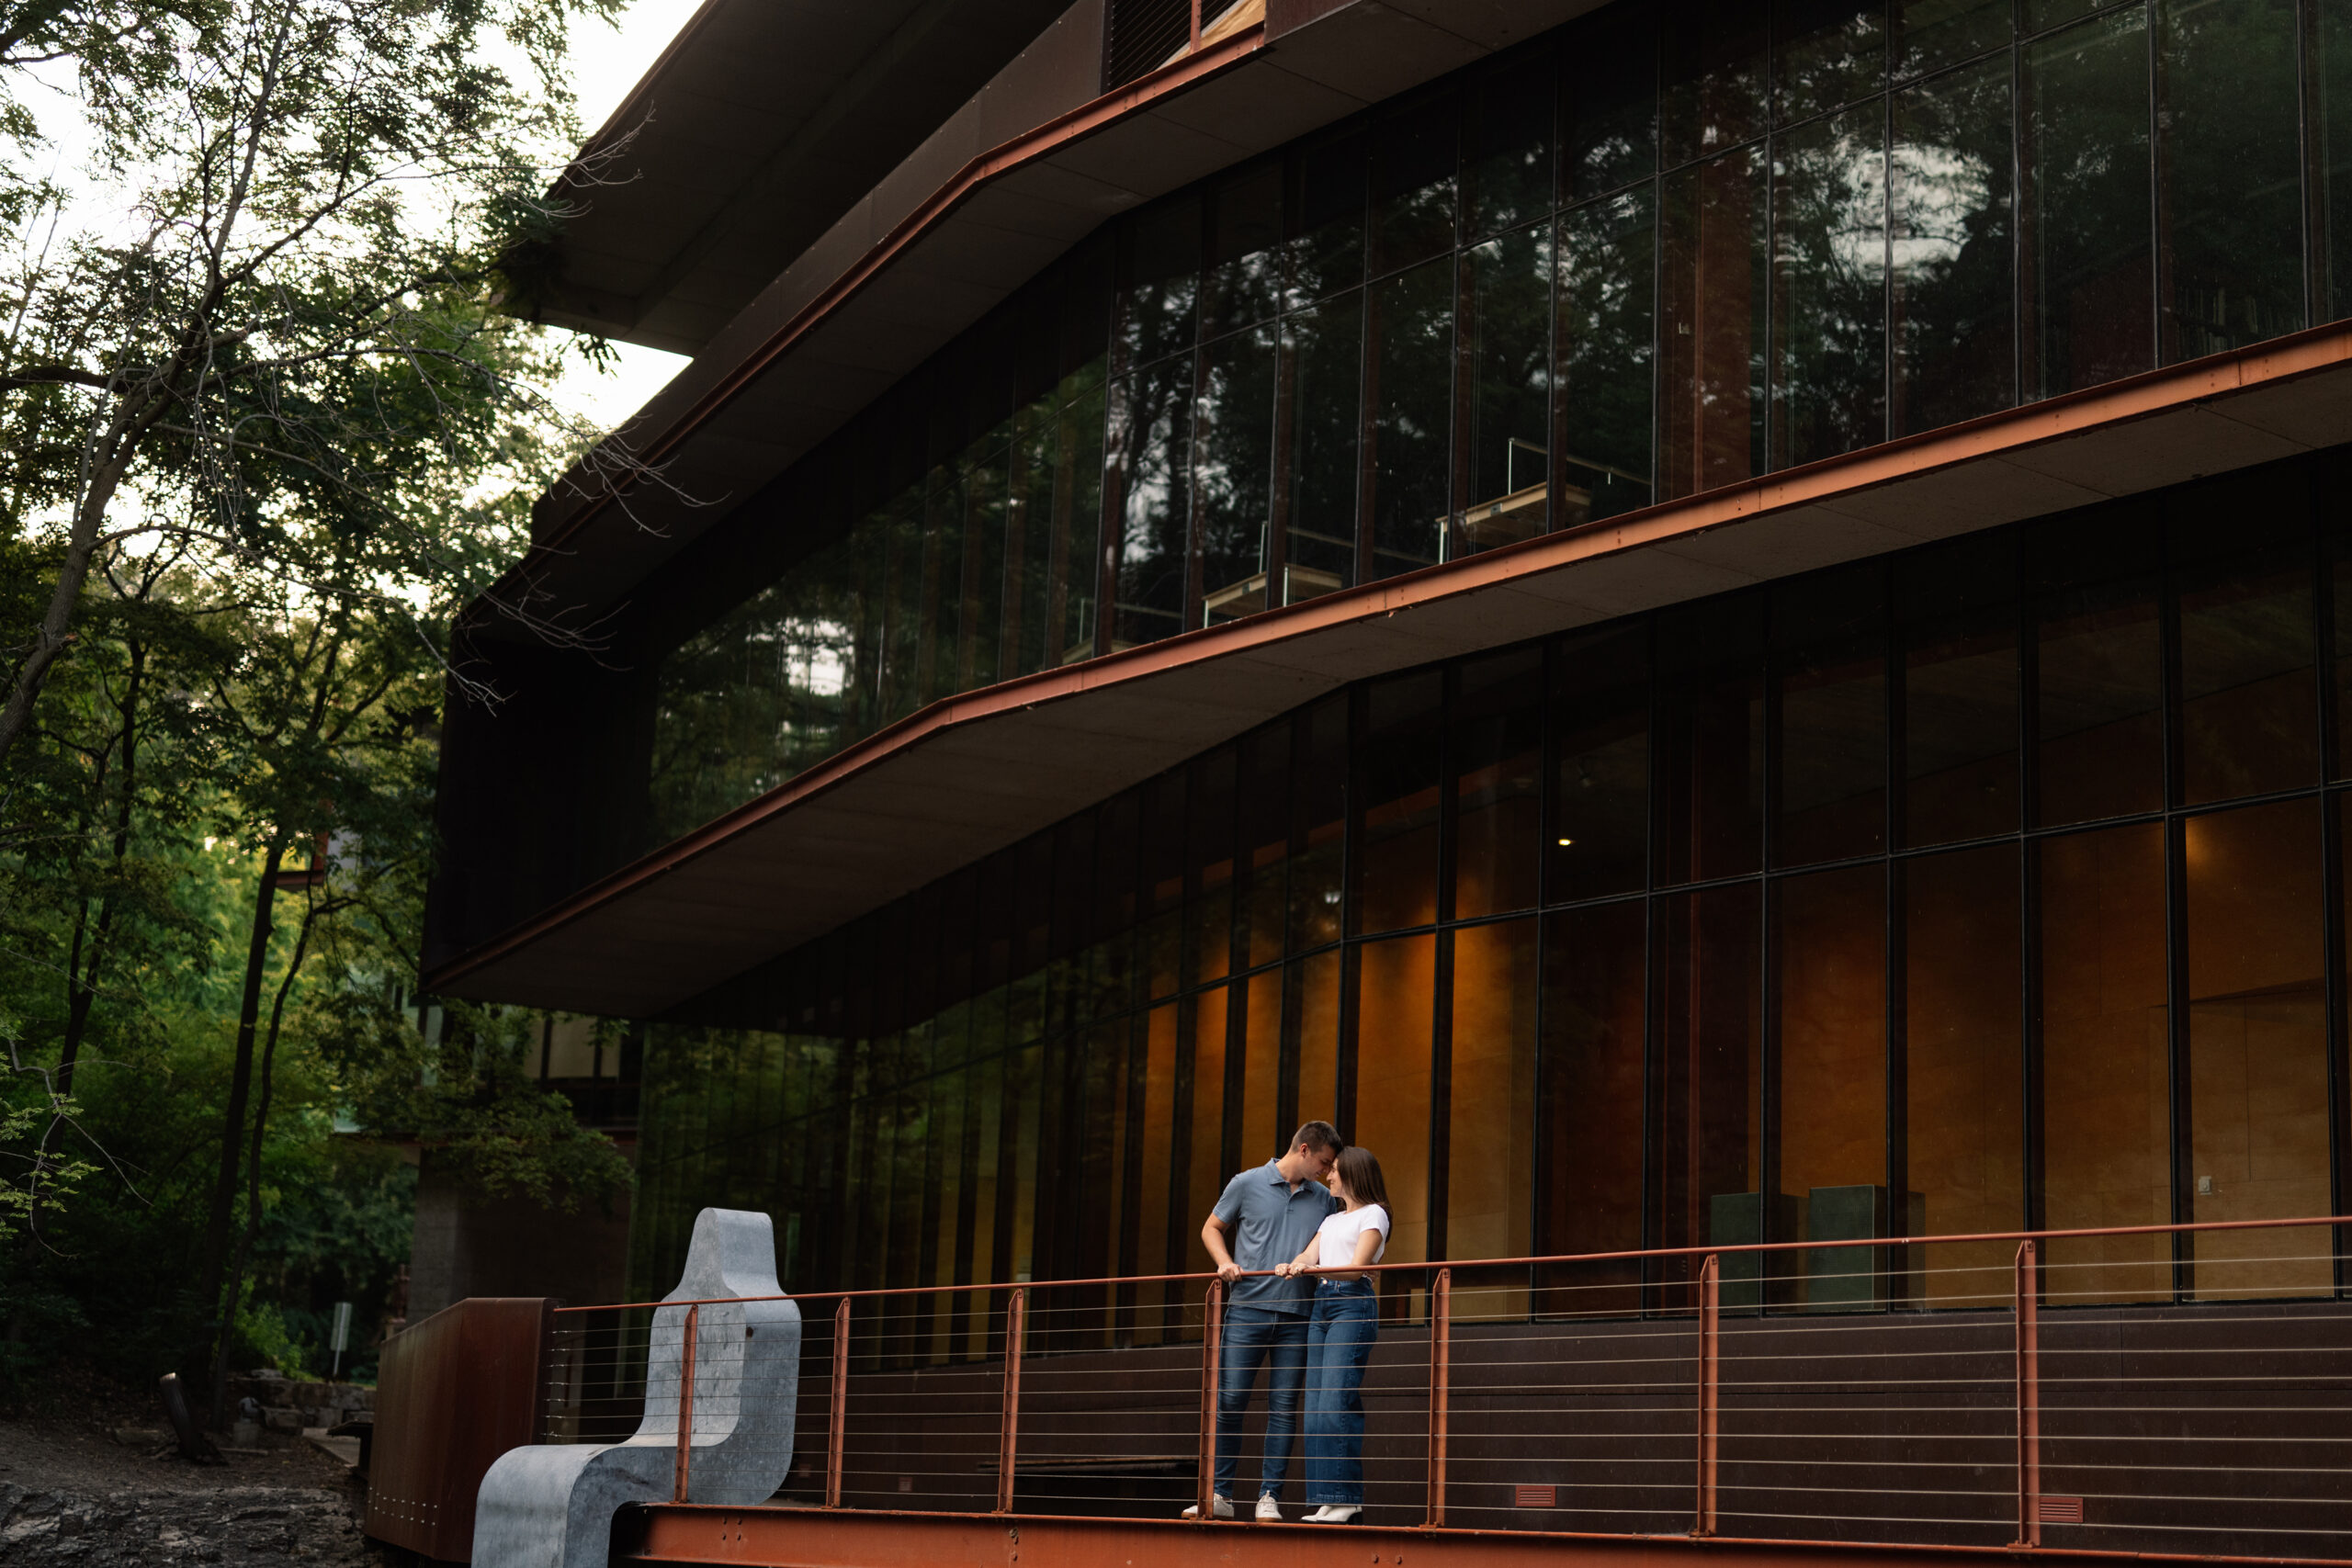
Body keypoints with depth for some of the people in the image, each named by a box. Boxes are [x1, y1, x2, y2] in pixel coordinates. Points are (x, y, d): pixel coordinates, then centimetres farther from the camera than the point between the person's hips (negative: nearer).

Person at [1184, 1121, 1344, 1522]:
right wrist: (1225, 1263, -3)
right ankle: (1220, 1494, 4)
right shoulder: (1247, 1184, 5)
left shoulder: (1324, 1199, 12)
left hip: (1297, 1315, 2)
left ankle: (1269, 1497, 5)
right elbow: (1212, 1228, 14)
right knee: (1229, 1401, -4)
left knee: (1284, 1408, 1)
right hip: (1248, 1308, -2)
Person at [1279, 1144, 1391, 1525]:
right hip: (1321, 1305, 8)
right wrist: (1294, 1266, -12)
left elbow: (1356, 1268, -8)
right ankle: (1326, 1501, 0)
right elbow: (1308, 1254, 11)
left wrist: (1312, 1269, -22)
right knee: (1316, 1406, 0)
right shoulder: (1332, 1220, 25)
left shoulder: (1373, 1215, 2)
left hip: (1353, 1305, -8)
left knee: (1337, 1403, -16)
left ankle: (1348, 1499, -16)